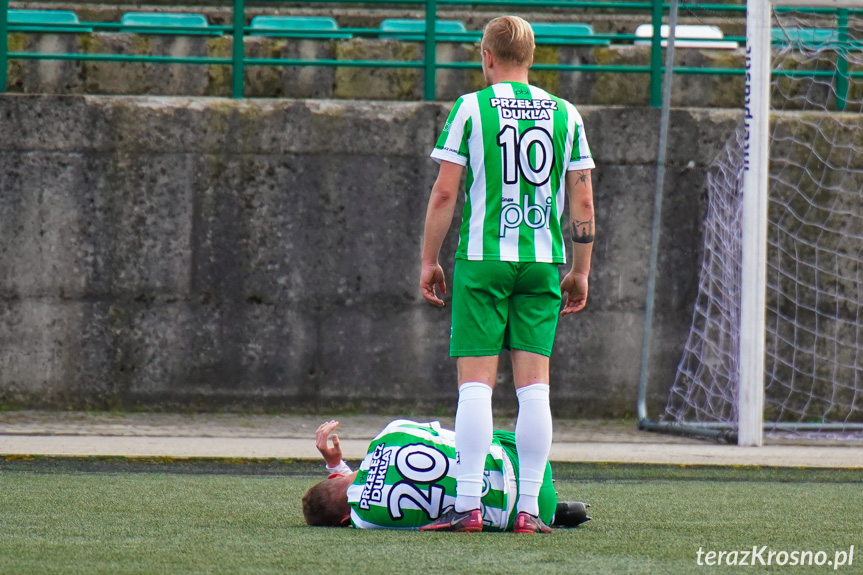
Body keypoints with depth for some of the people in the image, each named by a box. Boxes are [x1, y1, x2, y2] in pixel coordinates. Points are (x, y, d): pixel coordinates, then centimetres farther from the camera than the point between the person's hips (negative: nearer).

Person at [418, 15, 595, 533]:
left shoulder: (471, 108, -2)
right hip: (543, 259, 3)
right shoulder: (565, 115, 8)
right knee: (534, 384, 3)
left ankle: (468, 506, -9)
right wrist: (581, 272, 15)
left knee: (476, 383, -4)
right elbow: (583, 201, 8)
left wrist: (430, 260, 5)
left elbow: (445, 193, -3)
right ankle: (530, 509, 0)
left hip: (483, 258, -3)